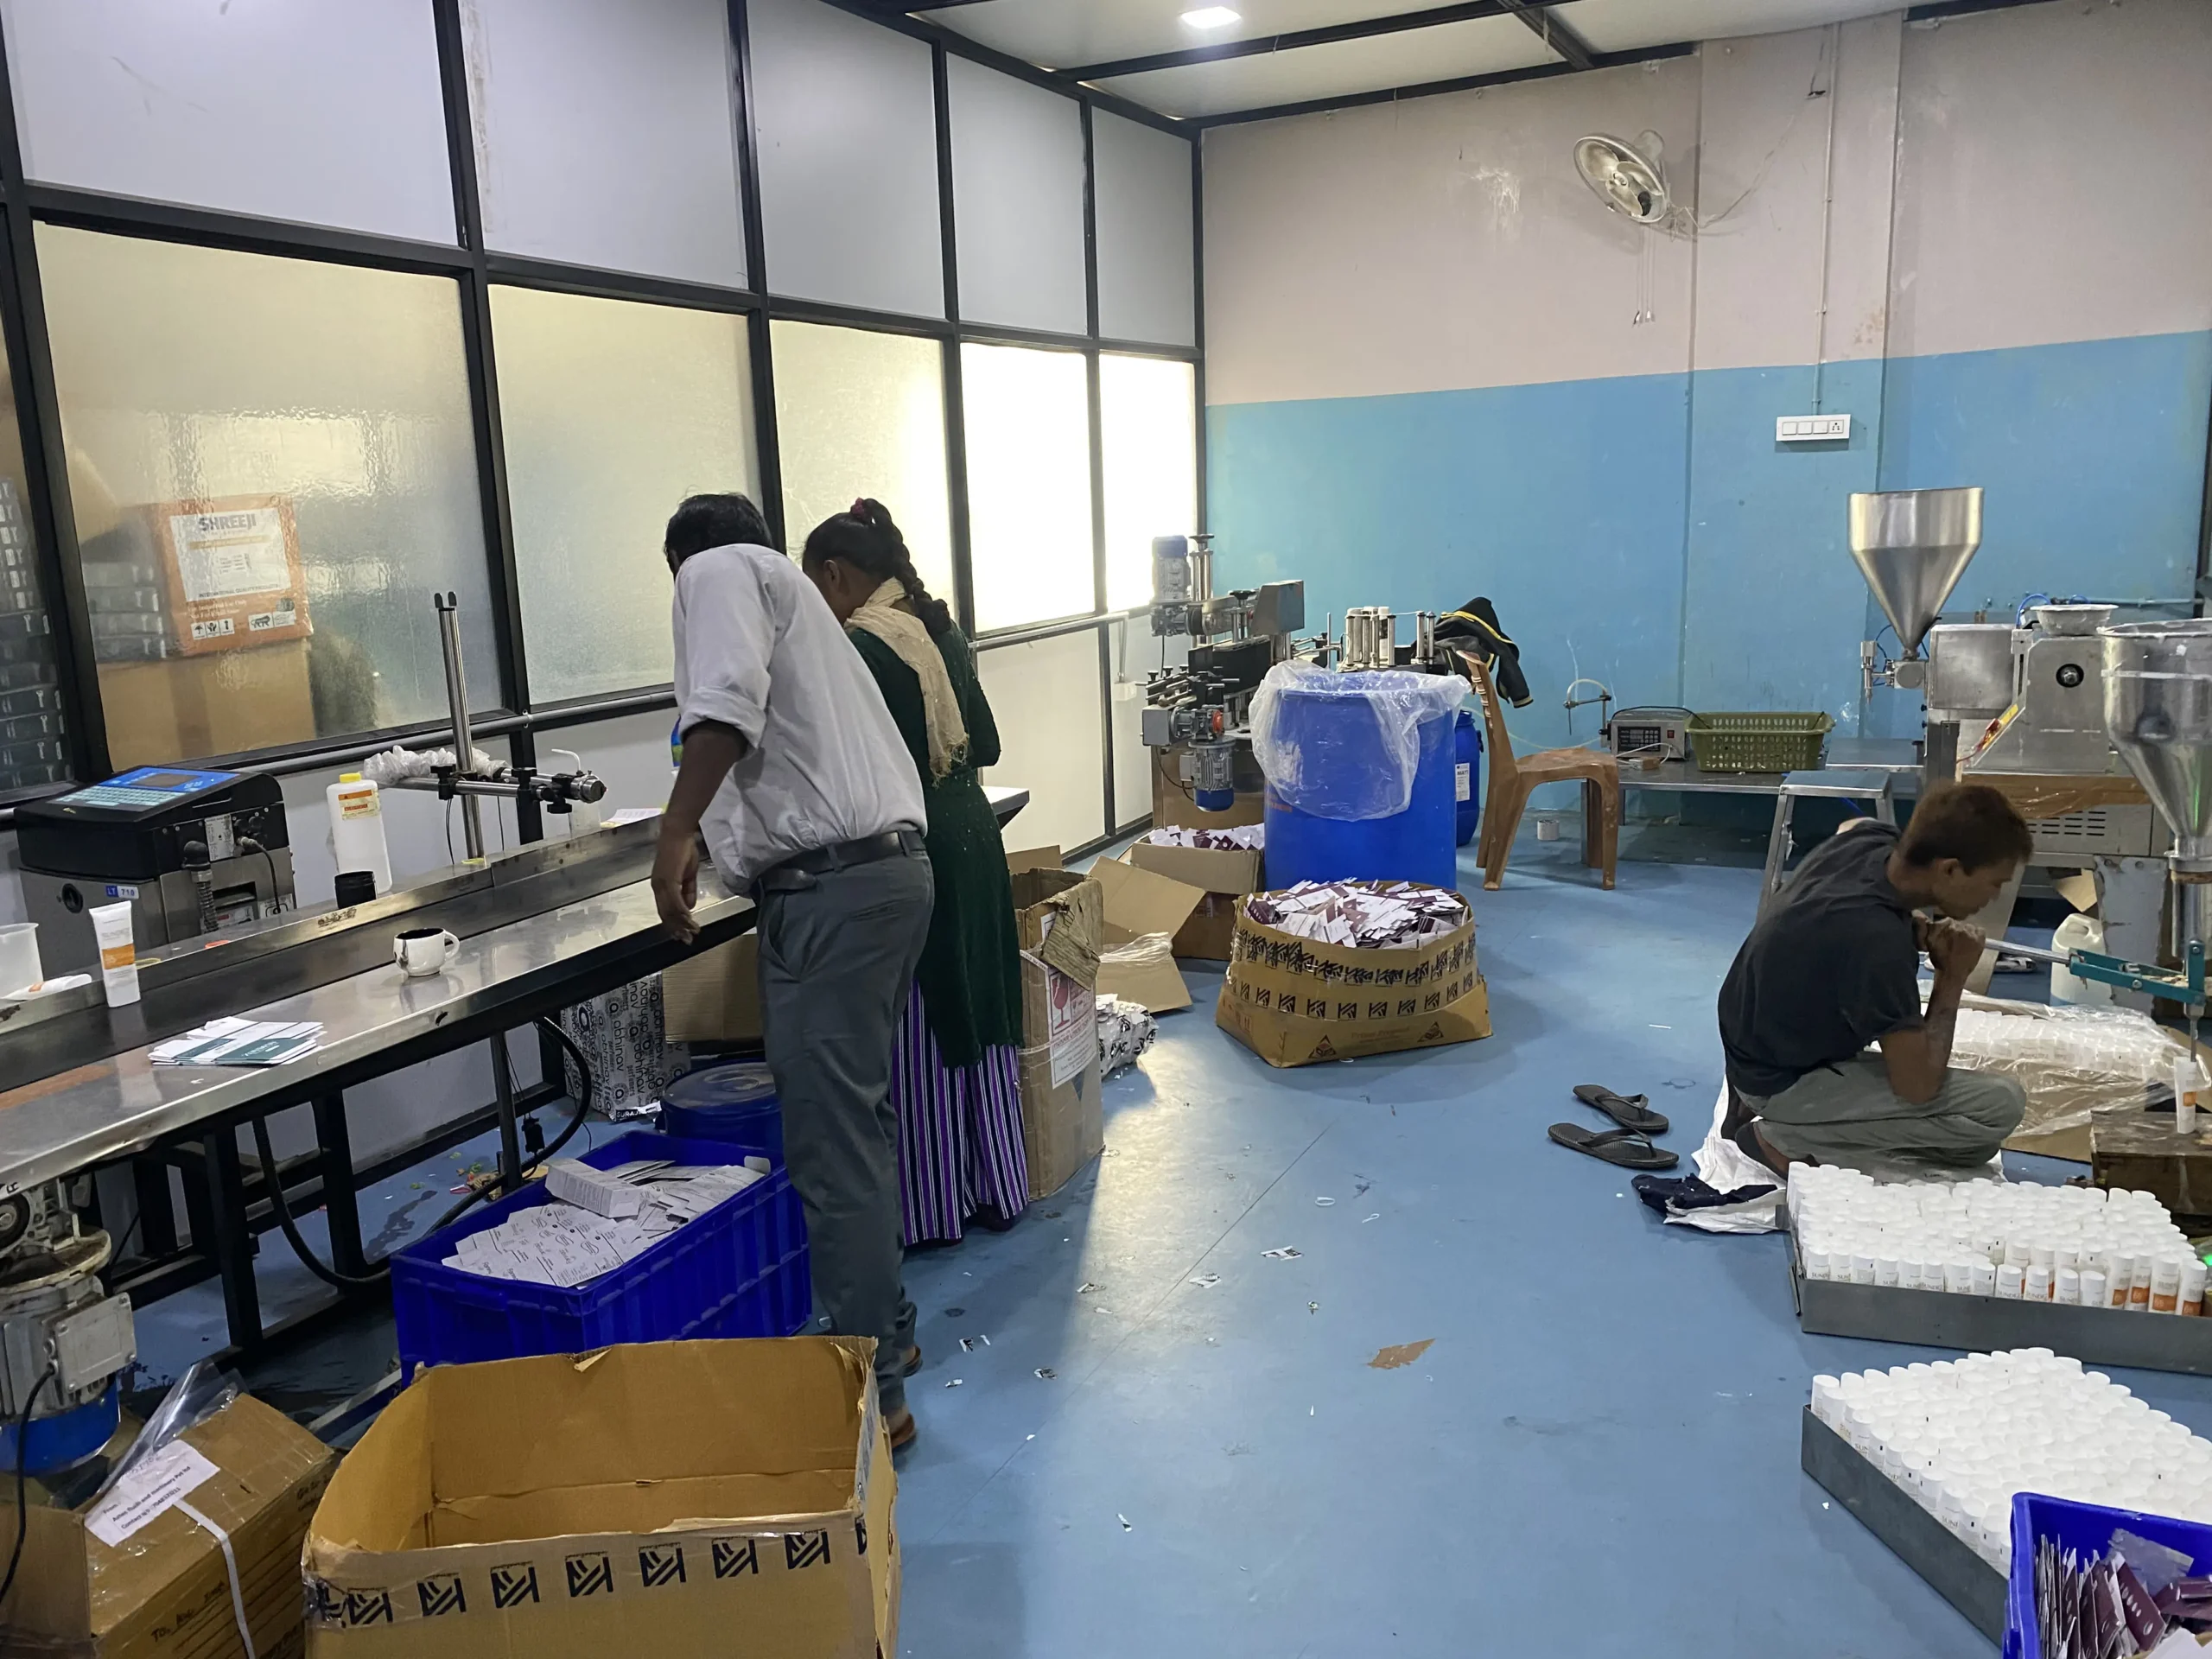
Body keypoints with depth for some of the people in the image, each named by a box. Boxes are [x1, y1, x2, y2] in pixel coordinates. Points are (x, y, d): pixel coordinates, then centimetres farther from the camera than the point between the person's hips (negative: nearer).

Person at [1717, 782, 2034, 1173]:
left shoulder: (1865, 837, -10)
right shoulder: (1877, 942, -34)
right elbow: (1918, 1087, -25)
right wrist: (1953, 979, -14)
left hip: (1754, 1051, 9)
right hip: (1784, 1085, -9)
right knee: (2001, 1106, -12)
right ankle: (1788, 1138, -5)